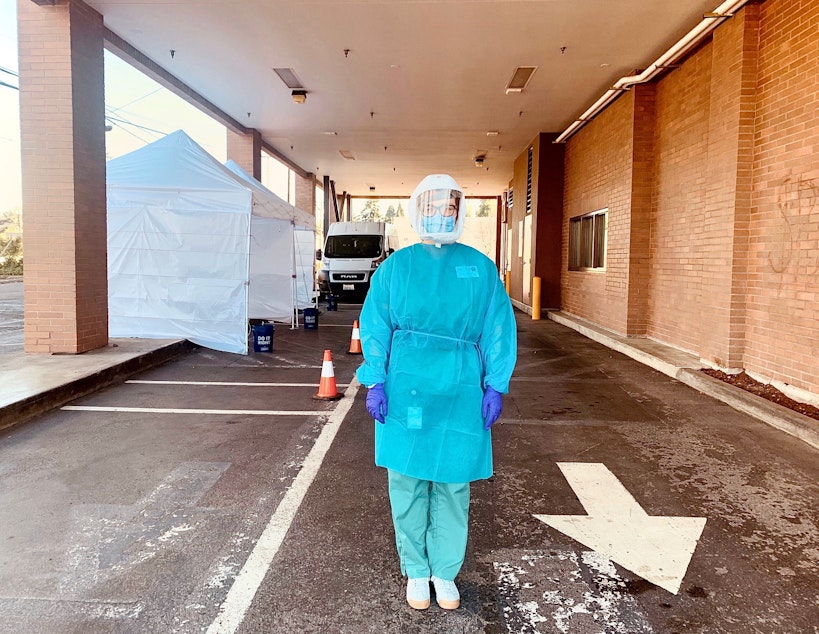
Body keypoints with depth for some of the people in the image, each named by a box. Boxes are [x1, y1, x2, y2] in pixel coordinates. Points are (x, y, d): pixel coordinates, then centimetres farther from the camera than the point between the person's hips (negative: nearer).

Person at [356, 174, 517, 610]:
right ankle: (416, 572, 27)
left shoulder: (481, 268, 6)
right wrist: (376, 382, -6)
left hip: (460, 395, 1)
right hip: (405, 391, 0)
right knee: (407, 484, 8)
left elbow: (498, 330, 4)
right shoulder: (395, 266, 5)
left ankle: (445, 573, 27)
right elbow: (375, 327, 2)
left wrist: (494, 387, -2)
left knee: (452, 487, 8)